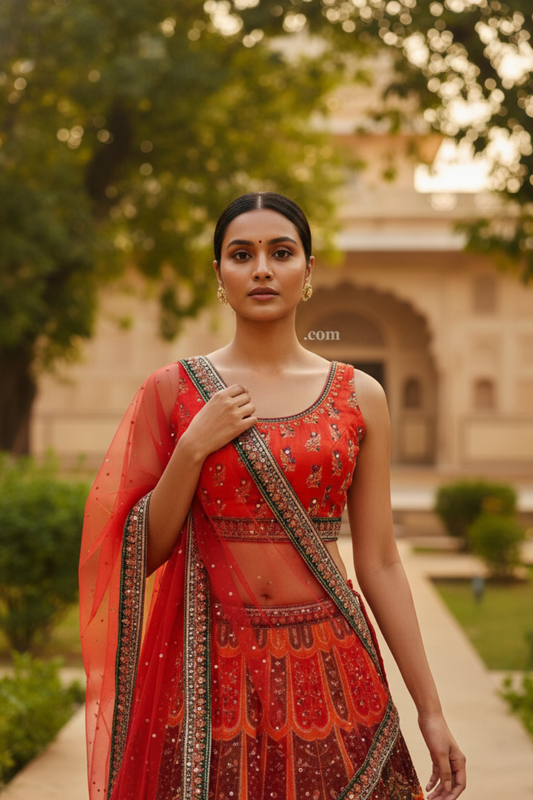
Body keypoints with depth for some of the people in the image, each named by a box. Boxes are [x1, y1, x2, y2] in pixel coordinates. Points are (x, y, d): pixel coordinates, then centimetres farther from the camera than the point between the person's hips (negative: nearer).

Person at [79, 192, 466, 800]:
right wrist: (194, 448, -12)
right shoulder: (173, 390, 1)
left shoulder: (359, 397, 3)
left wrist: (430, 708, 2)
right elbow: (140, 555, 1)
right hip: (210, 672, -1)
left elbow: (379, 562, 4)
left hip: (329, 667, 1)